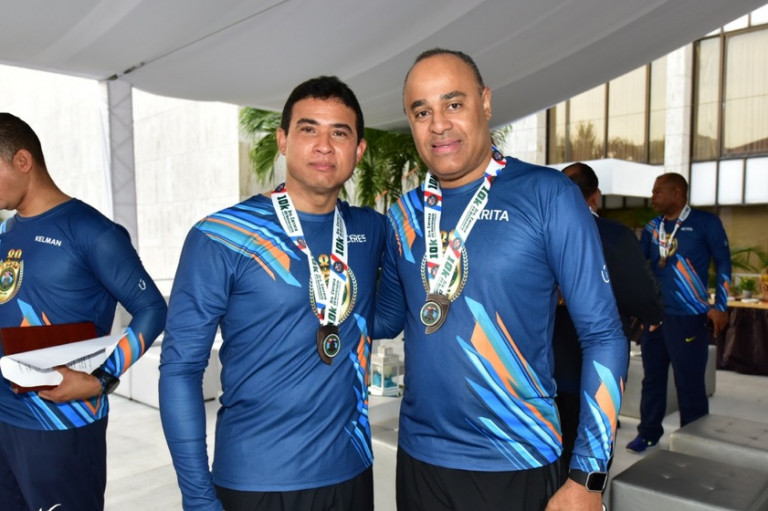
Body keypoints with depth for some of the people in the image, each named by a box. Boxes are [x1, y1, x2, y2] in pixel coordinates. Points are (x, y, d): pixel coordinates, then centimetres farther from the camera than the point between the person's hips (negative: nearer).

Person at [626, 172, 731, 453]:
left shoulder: (706, 223, -3)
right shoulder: (652, 227, 10)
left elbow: (723, 264, -2)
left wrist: (719, 306, -7)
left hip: (689, 318, -5)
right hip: (653, 315, 5)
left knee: (690, 383, 2)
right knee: (652, 378, 13)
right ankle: (649, 433, 26)